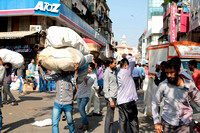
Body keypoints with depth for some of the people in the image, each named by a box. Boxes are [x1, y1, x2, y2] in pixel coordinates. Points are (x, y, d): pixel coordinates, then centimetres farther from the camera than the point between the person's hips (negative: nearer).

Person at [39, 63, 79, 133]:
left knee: (70, 122, 15)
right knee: (54, 123, 1)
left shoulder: (70, 77, -7)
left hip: (68, 105, -3)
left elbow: (75, 80, -28)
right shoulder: (57, 76, 4)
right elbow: (45, 77, 4)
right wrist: (39, 66, -1)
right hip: (57, 104, 3)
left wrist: (76, 70, -41)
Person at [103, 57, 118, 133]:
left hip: (114, 96, 9)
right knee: (109, 117, -3)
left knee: (111, 116, 14)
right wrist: (110, 100, -20)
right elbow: (106, 88, -16)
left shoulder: (113, 72, 13)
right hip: (110, 97, -9)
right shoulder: (107, 73, -13)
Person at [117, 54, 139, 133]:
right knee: (133, 122, 1)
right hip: (129, 101, -7)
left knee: (122, 121, 8)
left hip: (120, 101, 7)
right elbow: (133, 61, -4)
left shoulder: (119, 74, 12)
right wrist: (126, 56, 9)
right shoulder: (126, 72, -11)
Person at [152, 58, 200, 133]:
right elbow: (155, 103, -6)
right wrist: (156, 122, -7)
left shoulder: (189, 84, -9)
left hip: (184, 123, 1)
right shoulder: (162, 85, -14)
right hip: (167, 122, -1)